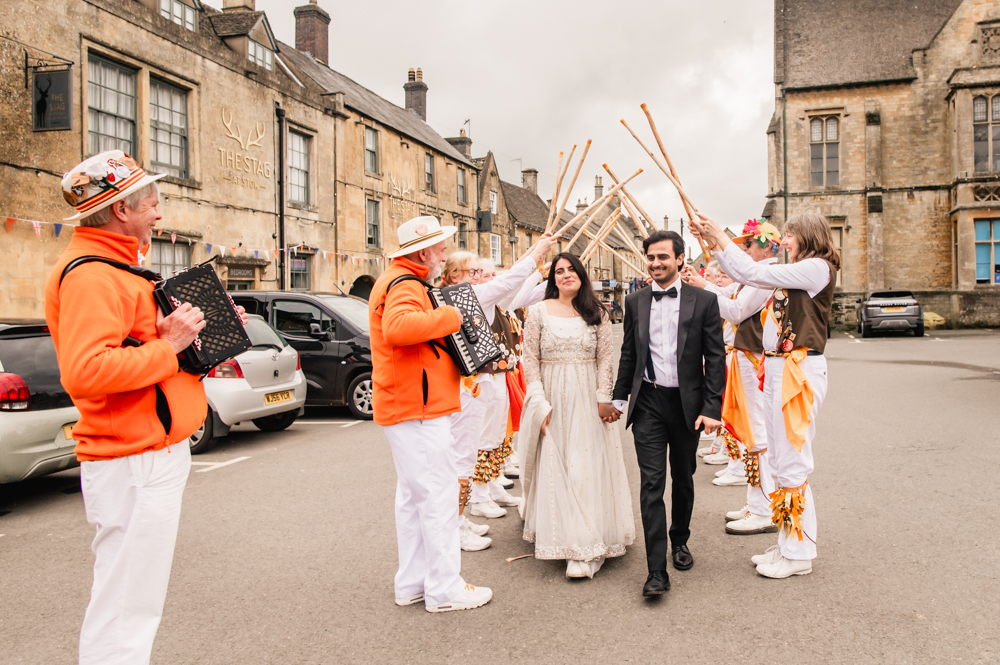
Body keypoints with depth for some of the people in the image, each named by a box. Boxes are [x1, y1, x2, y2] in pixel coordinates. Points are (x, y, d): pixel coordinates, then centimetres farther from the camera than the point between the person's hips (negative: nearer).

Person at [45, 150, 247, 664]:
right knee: (124, 609, -2)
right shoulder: (90, 275, -17)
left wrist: (211, 331, 12)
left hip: (153, 452, 11)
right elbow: (85, 371, -29)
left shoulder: (112, 267, 18)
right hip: (134, 464, -11)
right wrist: (168, 346, -22)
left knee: (132, 602, 20)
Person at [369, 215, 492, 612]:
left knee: (414, 494, 16)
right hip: (417, 408, -11)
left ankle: (412, 582, 25)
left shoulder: (397, 280, 17)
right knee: (438, 492, -5)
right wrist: (448, 317, -27)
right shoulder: (405, 286, -17)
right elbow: (399, 327, -38)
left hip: (406, 405, 11)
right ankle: (444, 588, 4)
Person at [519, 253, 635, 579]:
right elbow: (530, 361, -1)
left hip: (588, 402, 0)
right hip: (552, 400, 0)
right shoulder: (538, 312, 3)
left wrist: (604, 399, -7)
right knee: (554, 467, 3)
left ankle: (586, 548, -2)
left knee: (588, 467, -4)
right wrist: (540, 403, -9)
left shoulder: (597, 313, 7)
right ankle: (561, 537, 18)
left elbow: (606, 358, 4)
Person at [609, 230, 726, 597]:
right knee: (652, 484, -5)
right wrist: (619, 398, 10)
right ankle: (656, 571, -4)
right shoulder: (635, 302, 5)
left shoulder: (703, 301, -3)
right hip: (648, 403, 1)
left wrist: (712, 407, -10)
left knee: (683, 479, 16)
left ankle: (680, 541, 40)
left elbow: (715, 357, -4)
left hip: (687, 403, 0)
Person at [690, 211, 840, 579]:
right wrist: (713, 242, 14)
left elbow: (752, 273, -17)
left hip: (800, 371, -10)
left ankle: (799, 554, 9)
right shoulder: (796, 273, 17)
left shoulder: (817, 267, -11)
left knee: (792, 464, -3)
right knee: (781, 462, 15)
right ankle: (787, 544, 26)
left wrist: (721, 236, -9)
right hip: (777, 369, 10)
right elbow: (744, 277, 18)